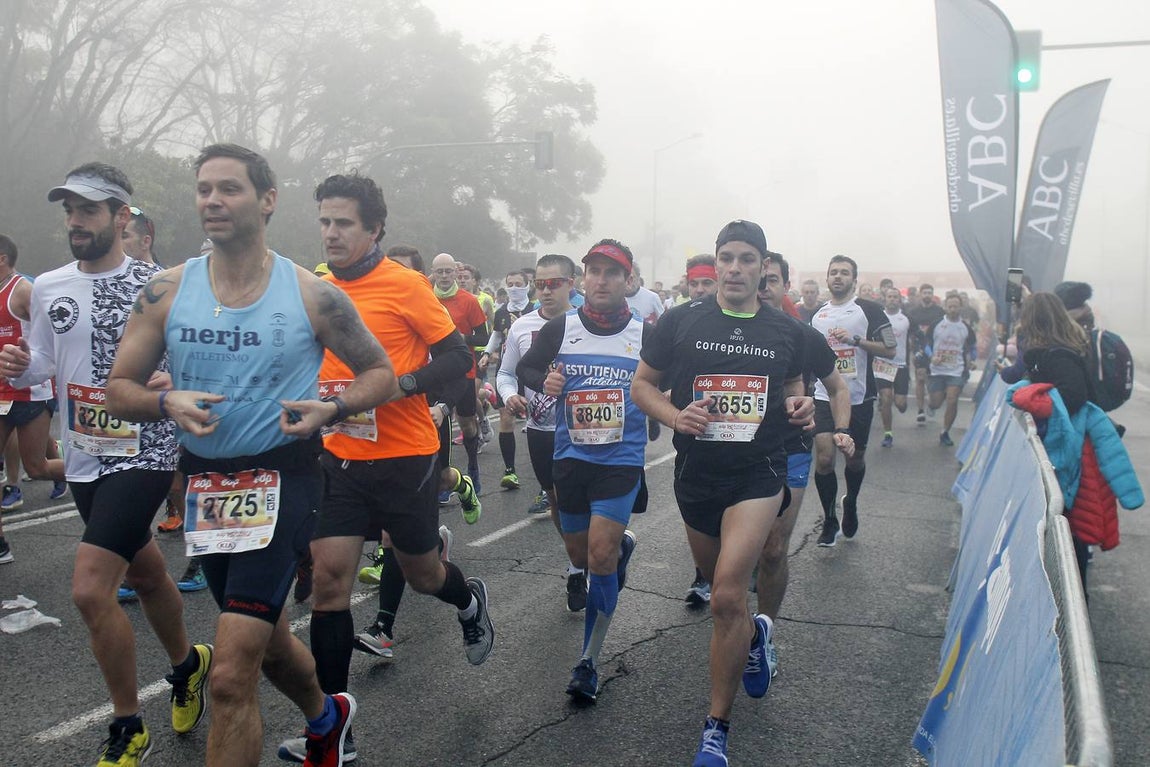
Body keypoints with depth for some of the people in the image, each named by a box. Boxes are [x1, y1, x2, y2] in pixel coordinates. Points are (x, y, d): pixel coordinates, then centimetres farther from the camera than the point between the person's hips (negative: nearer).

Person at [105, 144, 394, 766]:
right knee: (266, 639, 24)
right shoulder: (166, 290, 0)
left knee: (231, 677, -12)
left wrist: (330, 408, -17)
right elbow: (118, 389, 4)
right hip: (204, 481, 5)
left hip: (282, 479, -5)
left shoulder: (312, 295, -7)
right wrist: (167, 404, -18)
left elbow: (381, 373, 2)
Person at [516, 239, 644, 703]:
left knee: (600, 557, -13)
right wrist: (544, 381, -10)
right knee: (580, 556, 15)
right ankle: (622, 545, 53)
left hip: (622, 459, -3)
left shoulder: (646, 334, -4)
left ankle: (589, 663, 4)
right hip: (571, 456, 3)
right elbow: (524, 369, 11)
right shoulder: (560, 329, -1)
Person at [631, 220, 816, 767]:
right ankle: (755, 634, 56)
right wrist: (675, 416, -15)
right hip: (696, 474, 2)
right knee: (717, 583, 19)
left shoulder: (786, 331, 3)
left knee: (727, 596, -15)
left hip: (758, 474, -2)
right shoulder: (681, 322, -2)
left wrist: (799, 405, -5)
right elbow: (642, 384, 3)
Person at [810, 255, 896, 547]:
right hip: (825, 396, 2)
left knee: (856, 459, 13)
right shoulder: (816, 315, 10)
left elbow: (890, 349, -7)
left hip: (859, 397, -1)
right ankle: (829, 521, 4)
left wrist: (855, 340, -17)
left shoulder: (869, 310, -2)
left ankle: (851, 503, 42)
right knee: (824, 458, -12)